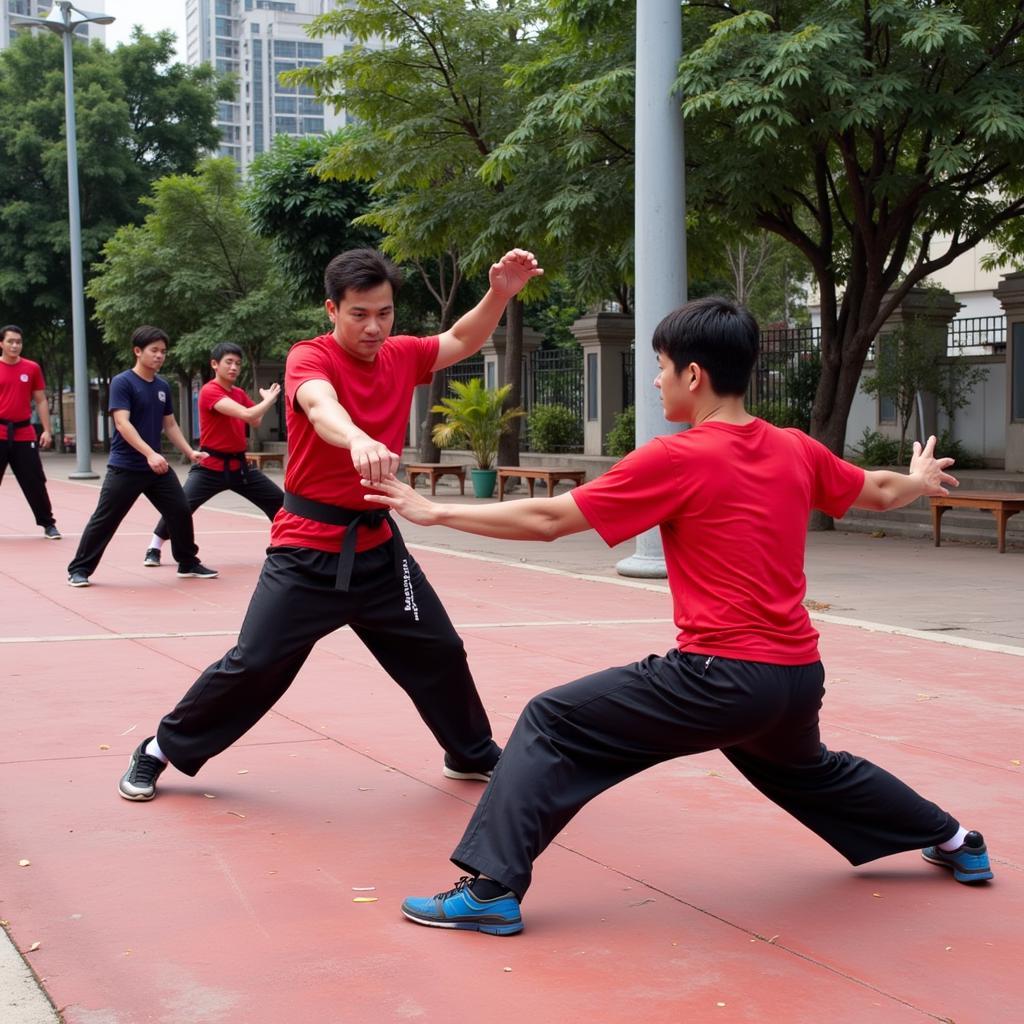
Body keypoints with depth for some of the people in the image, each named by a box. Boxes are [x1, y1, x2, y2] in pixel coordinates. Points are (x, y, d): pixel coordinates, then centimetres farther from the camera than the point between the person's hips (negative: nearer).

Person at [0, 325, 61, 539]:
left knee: (35, 483, 4)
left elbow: (40, 401, 8)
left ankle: (48, 524, 14)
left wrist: (47, 430, 1)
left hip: (24, 435, 1)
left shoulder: (32, 368, 4)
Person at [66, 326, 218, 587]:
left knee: (181, 512, 5)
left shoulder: (163, 386, 9)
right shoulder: (122, 382, -11)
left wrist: (189, 452, 8)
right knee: (104, 520, -3)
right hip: (125, 467, -6)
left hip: (158, 467, 6)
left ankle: (188, 564, 21)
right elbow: (122, 423, -21)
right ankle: (79, 570, 7)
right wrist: (149, 453, -31)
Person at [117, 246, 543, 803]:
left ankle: (474, 756, 34)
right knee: (253, 664, -5)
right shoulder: (310, 358, -16)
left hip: (377, 546, 6)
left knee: (440, 652, 12)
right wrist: (359, 440, -62)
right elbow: (322, 405, -38)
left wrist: (499, 293, -4)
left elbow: (461, 340, 17)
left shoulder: (400, 356, 2)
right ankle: (159, 751, 13)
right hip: (307, 550, -5)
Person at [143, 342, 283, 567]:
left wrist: (266, 399, 2)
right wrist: (269, 400, -14)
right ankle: (154, 549, 1)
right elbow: (247, 414, -27)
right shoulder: (209, 391, -18)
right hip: (211, 466, -7)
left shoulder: (239, 394, 9)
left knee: (279, 501, 7)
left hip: (239, 465, 7)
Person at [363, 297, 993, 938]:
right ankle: (957, 842, 49)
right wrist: (921, 481, 49)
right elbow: (879, 492, 25)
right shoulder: (796, 450, 7)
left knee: (552, 724, 0)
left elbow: (545, 520, -8)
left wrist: (434, 512, 1)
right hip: (801, 678, 8)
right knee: (806, 770, 38)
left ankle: (493, 890, -8)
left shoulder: (677, 459, -10)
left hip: (722, 680, -7)